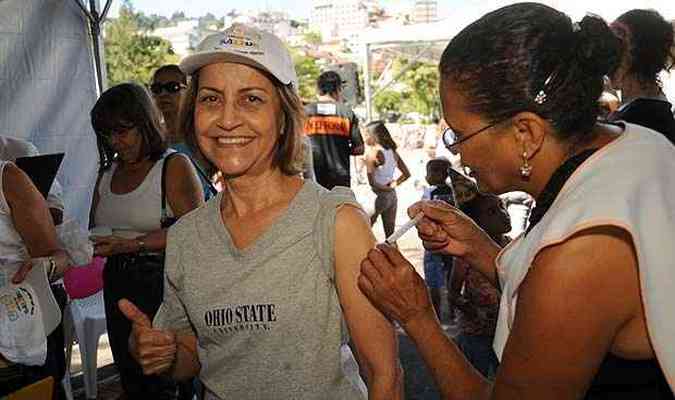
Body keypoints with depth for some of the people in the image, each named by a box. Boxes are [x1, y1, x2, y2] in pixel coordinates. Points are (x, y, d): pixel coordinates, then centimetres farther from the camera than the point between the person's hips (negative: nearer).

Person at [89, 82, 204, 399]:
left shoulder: (175, 166, -7)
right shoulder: (107, 172, 14)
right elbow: (95, 228, 22)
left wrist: (131, 244, -21)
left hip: (163, 283, -6)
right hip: (117, 285, 7)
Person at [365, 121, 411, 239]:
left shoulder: (372, 153, -14)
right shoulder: (393, 151, 5)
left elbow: (371, 182, -18)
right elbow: (407, 174, 10)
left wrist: (385, 188, -5)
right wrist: (392, 185, 5)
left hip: (377, 196, -7)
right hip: (392, 196, 7)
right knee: (390, 233, 13)